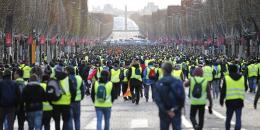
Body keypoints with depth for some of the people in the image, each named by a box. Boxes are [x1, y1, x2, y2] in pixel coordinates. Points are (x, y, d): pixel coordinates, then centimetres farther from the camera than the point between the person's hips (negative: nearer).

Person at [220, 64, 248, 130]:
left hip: (230, 100, -1)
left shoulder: (226, 78, -3)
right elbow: (245, 88, 19)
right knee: (238, 118, -1)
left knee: (228, 117, 15)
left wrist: (221, 100, 8)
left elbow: (223, 91, -2)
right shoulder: (242, 78, 4)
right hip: (239, 101, 1)